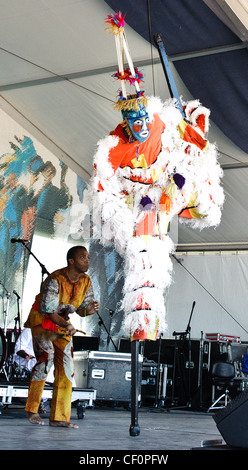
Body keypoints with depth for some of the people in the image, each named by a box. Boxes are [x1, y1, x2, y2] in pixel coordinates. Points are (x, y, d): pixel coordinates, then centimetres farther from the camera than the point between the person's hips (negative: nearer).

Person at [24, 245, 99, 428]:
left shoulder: (86, 281, -5)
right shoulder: (55, 280, -23)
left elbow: (81, 309, 2)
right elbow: (47, 309, -22)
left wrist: (89, 309, -22)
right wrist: (65, 325, -36)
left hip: (63, 322, 6)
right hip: (42, 319, -6)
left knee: (66, 365, -3)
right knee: (46, 355, -23)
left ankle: (59, 416, 0)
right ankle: (32, 409, -11)